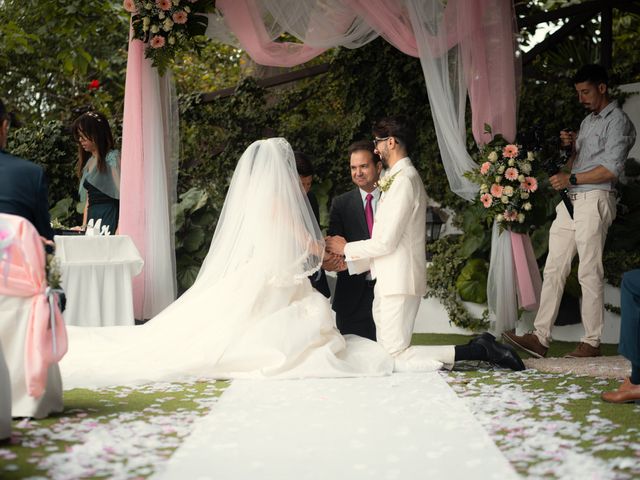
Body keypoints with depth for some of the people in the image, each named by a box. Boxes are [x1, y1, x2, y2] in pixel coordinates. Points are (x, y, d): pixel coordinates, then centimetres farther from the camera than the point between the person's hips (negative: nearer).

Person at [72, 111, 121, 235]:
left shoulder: (112, 158, -6)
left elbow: (123, 195, -12)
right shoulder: (89, 162, 18)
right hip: (92, 218, 7)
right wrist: (83, 227, 12)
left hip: (109, 218, -7)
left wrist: (120, 229, -19)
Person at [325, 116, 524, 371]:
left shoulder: (404, 180, -14)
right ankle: (478, 347, 9)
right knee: (388, 354, 10)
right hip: (389, 280, 10)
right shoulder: (400, 178, 16)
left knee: (396, 357, -9)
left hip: (398, 282, -10)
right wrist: (348, 262, 13)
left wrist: (346, 248, -3)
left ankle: (478, 350, -5)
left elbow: (386, 242, -18)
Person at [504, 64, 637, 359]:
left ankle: (592, 343, 1)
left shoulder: (618, 121, -4)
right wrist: (570, 147, 6)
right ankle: (540, 337, 1)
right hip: (570, 201, 8)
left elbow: (611, 169, -13)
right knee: (554, 269, 2)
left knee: (590, 273, -6)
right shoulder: (587, 121, 24)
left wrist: (571, 179, -11)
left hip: (594, 201, -8)